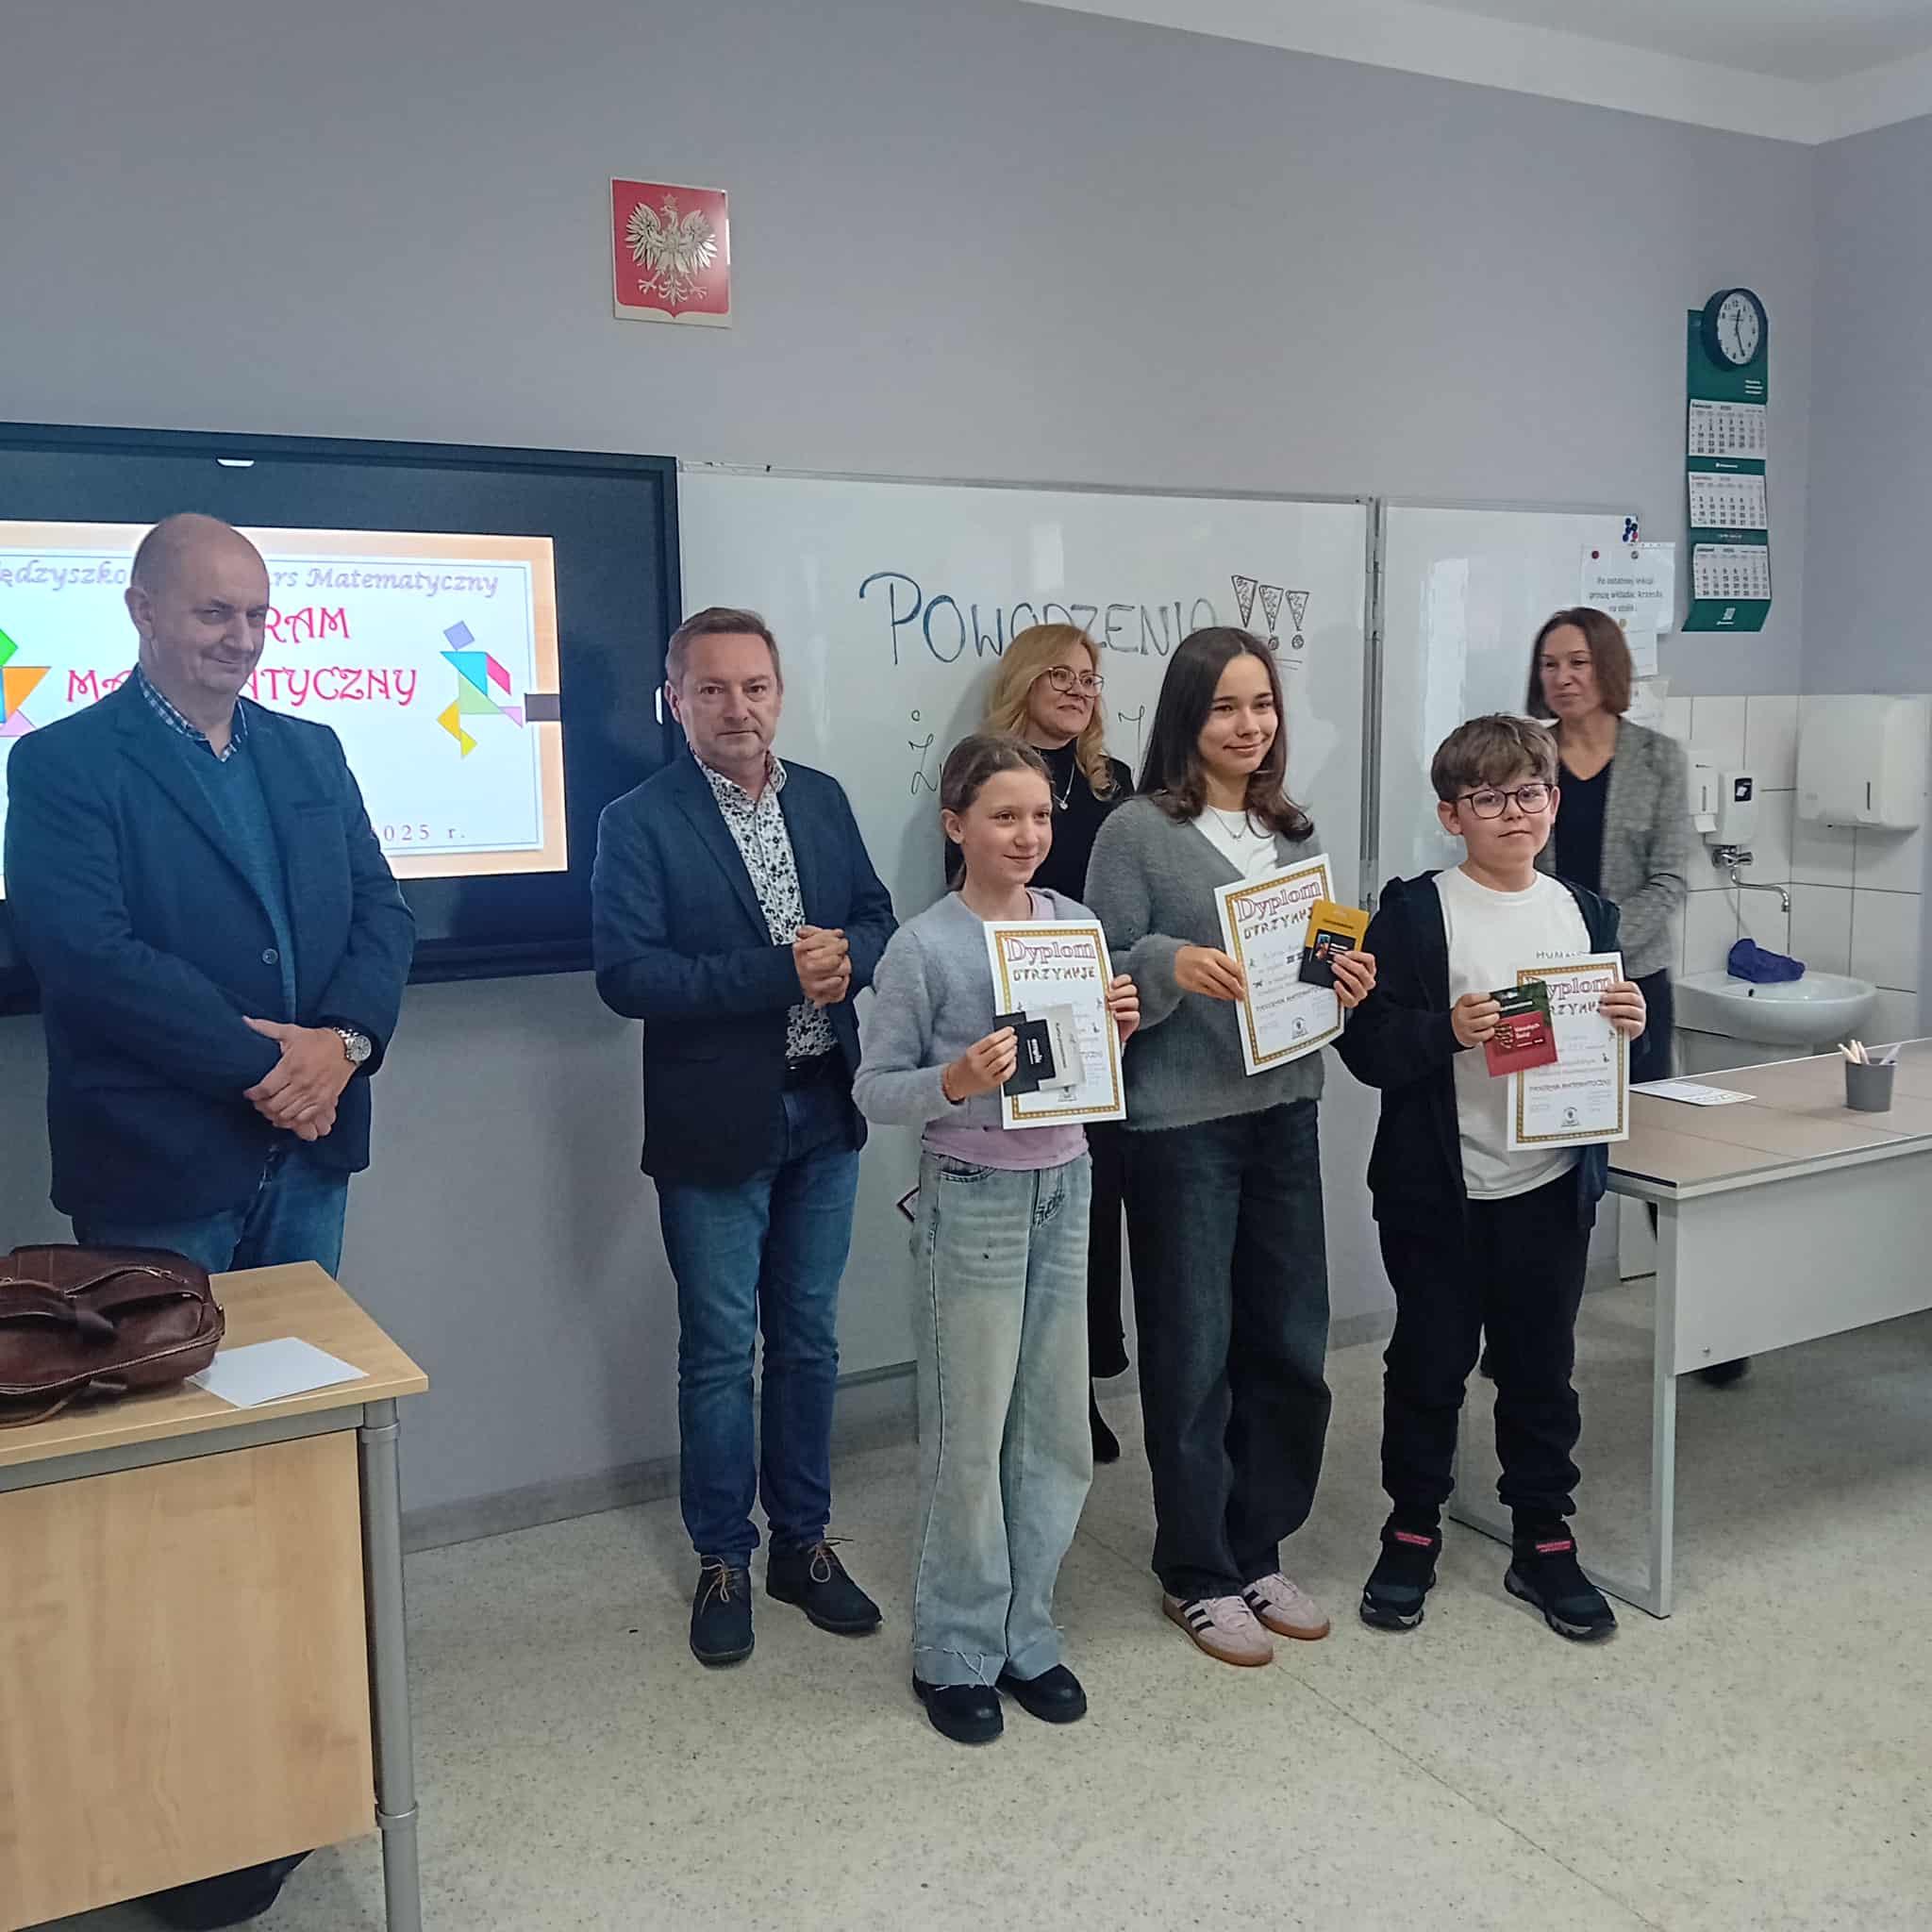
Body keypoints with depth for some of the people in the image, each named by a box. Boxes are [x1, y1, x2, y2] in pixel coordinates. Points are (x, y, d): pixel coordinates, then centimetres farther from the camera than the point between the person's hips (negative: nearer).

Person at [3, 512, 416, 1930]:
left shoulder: (310, 753, 10)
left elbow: (381, 915, 5)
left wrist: (341, 1043, -13)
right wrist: (263, 1058, -20)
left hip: (304, 1152, 5)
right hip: (159, 1170, -5)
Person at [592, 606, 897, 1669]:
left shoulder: (823, 799, 7)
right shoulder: (639, 822, -9)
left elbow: (878, 921, 9)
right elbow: (627, 973, -18)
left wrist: (844, 958, -14)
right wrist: (782, 973, -23)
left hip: (822, 1113, 5)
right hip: (716, 1128, -4)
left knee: (809, 1339, 15)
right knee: (719, 1351, 7)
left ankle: (802, 1542, 31)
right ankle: (722, 1561, 24)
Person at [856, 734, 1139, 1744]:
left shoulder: (1078, 926, 3)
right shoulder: (924, 947, -12)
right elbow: (876, 1088, -8)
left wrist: (1119, 1027, -7)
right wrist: (955, 1082, -26)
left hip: (1065, 1188, 5)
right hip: (972, 1200, -5)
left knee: (1057, 1432, 12)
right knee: (970, 1440, 5)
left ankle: (1027, 1634, 30)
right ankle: (956, 1652, 23)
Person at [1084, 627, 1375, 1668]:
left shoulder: (1293, 832, 11)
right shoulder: (1138, 831, -7)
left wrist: (1346, 987, -3)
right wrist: (1169, 964, -26)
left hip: (1284, 1111, 6)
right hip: (1180, 1123, -5)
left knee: (1290, 1346, 11)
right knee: (1192, 1354, 4)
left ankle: (1258, 1552, 30)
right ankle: (1196, 1574, 22)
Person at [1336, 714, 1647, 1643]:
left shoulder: (1585, 912, 8)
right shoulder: (1414, 913, -7)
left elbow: (1608, 1028, 16)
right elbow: (1367, 1044, -12)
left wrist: (1628, 1026, -5)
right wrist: (1448, 1031, -27)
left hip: (1552, 1183, 4)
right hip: (1439, 1189, -4)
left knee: (1541, 1368, 14)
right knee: (1428, 1365, 10)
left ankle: (1544, 1541, 29)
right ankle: (1411, 1533, 27)